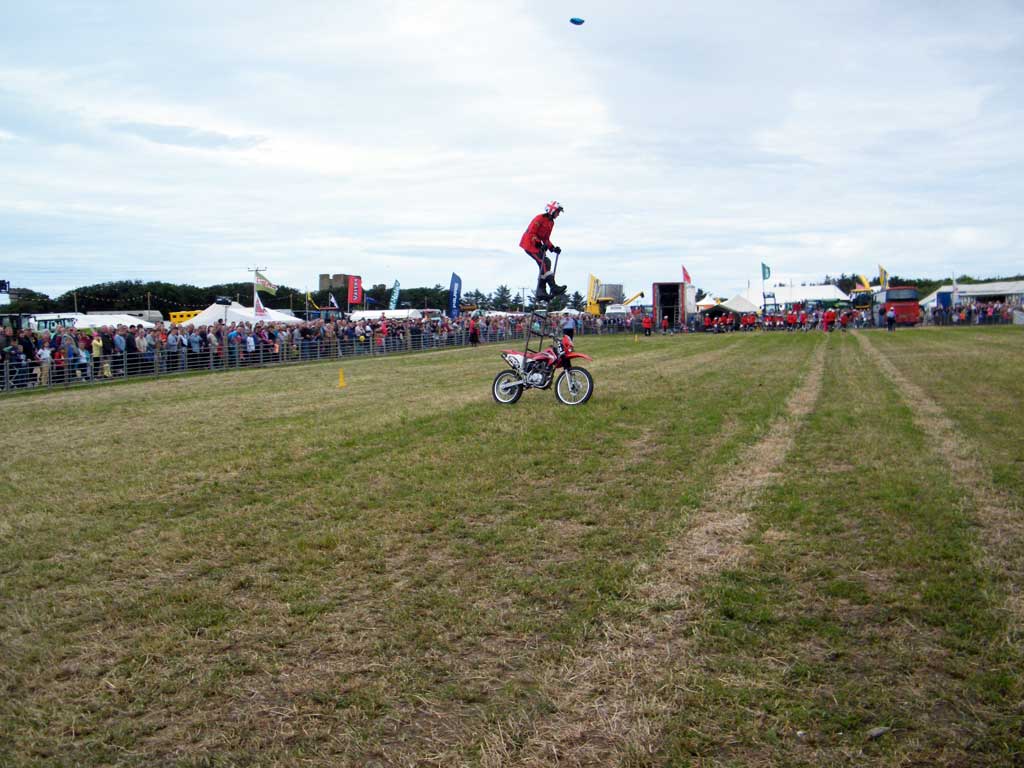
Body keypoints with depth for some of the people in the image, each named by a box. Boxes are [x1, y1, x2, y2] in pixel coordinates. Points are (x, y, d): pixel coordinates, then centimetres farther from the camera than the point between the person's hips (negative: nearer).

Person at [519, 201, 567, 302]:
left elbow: (546, 238, 20)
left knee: (543, 266, 2)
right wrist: (539, 244, -29)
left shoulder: (551, 222, 15)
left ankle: (540, 292, 2)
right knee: (545, 262, -20)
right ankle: (553, 287, -26)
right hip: (529, 244, -10)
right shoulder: (540, 218, -13)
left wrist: (553, 248, 6)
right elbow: (531, 233, -19)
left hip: (536, 245, 10)